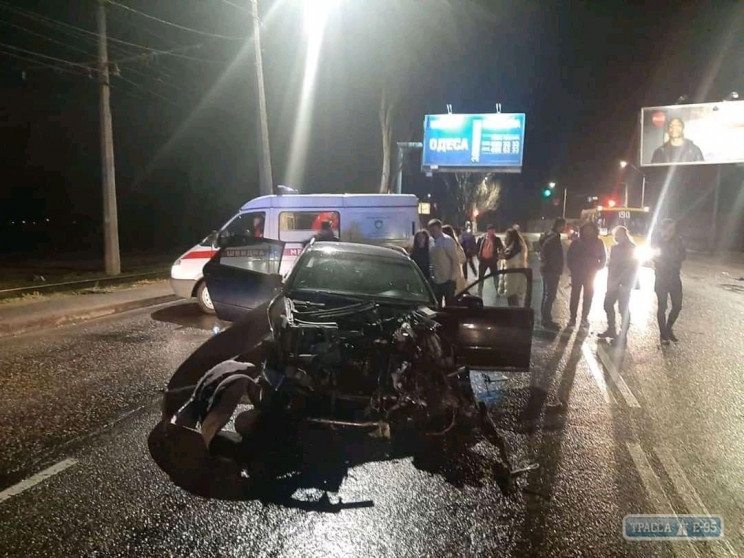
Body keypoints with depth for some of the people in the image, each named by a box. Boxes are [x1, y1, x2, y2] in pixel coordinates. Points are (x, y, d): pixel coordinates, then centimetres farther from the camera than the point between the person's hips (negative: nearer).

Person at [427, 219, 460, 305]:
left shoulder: (448, 241, -13)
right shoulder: (430, 241, 3)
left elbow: (455, 260, -13)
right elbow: (430, 259, 9)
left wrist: (453, 277, -14)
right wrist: (430, 275, 6)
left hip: (447, 280, -5)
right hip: (435, 280, 6)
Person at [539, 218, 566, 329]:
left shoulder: (548, 236, 13)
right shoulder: (554, 238, -18)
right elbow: (555, 257, -21)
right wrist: (558, 272, -15)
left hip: (546, 269, 10)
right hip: (551, 271, -10)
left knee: (546, 295, 15)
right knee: (550, 296, -6)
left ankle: (545, 319, 22)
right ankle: (547, 321, -2)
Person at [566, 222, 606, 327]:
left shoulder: (598, 243, 1)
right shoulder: (577, 242, 1)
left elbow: (603, 258, 6)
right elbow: (569, 255, 6)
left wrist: (597, 268, -4)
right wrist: (572, 267, -3)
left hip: (590, 274, 0)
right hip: (577, 273, 0)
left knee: (588, 297, 4)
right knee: (575, 296, 0)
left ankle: (584, 318, 13)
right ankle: (572, 318, 5)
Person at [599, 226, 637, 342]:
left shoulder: (631, 249, -6)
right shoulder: (615, 248, 13)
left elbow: (631, 267, -12)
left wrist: (617, 281, -17)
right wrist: (610, 280, 5)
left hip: (624, 283, -7)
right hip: (614, 283, 7)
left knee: (623, 308, -4)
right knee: (608, 305, 9)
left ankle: (623, 334, 2)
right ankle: (611, 330, 22)